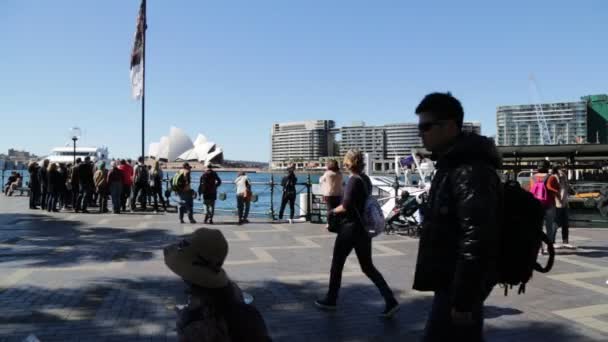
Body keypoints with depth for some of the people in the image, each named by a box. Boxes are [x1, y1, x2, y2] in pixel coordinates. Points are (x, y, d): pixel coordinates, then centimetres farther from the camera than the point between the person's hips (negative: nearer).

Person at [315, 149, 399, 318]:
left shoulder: (354, 180, -15)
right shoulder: (366, 179, 11)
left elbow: (346, 207, -21)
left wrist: (332, 211, -3)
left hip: (350, 228, -8)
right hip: (364, 228, 8)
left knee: (337, 264, 9)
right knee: (368, 267, 11)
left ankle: (331, 300, 21)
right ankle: (390, 301, 3)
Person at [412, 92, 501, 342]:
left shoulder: (471, 171, -20)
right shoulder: (452, 166, 12)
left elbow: (477, 241, -26)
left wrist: (463, 300, -23)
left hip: (459, 285, -10)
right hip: (451, 280, 10)